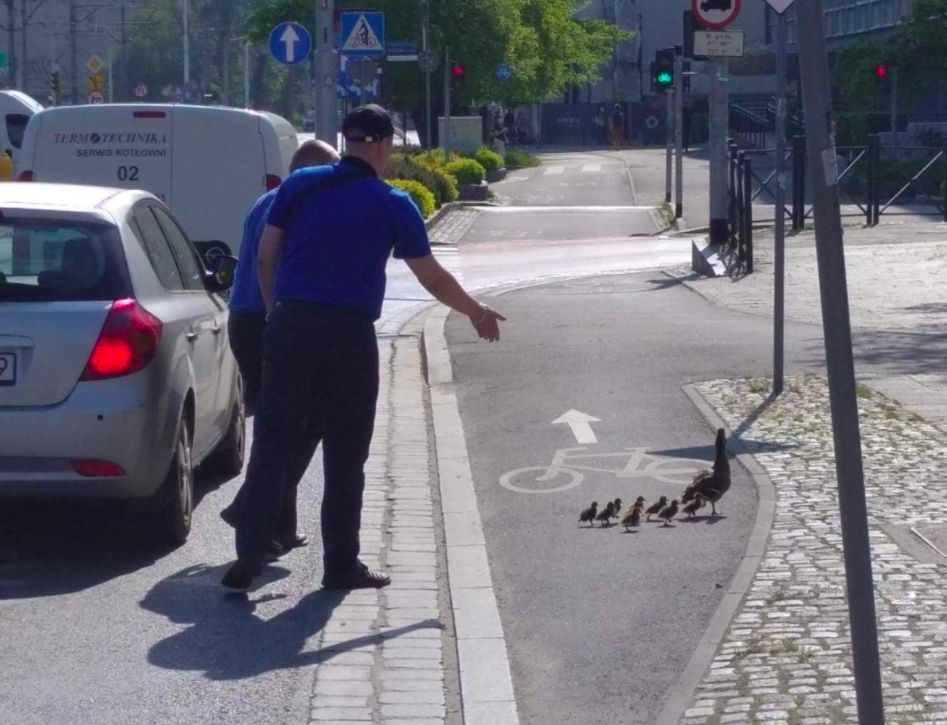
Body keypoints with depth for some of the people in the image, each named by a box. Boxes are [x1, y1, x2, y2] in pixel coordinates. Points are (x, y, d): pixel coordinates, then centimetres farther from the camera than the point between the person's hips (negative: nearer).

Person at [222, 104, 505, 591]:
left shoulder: (300, 185, 5)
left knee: (271, 446, 4)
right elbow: (434, 279, 7)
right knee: (345, 457, 8)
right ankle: (341, 565, 12)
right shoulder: (393, 205, 0)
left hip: (290, 327, 2)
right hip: (349, 336, -2)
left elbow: (266, 256, 6)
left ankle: (248, 557, -2)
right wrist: (476, 313, 23)